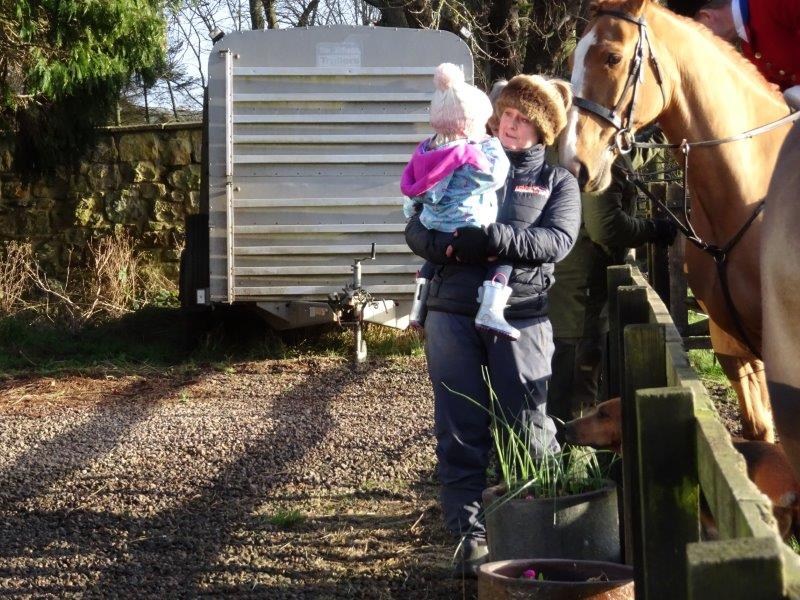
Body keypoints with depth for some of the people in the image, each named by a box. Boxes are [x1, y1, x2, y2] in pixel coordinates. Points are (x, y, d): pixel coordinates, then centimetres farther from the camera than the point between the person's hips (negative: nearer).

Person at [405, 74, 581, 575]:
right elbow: (417, 230, 10)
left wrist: (492, 238, -20)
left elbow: (557, 242, -7)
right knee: (461, 434, 3)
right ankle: (471, 535, 9)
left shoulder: (557, 181, 11)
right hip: (453, 314, 2)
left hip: (520, 315, -2)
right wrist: (451, 247, -12)